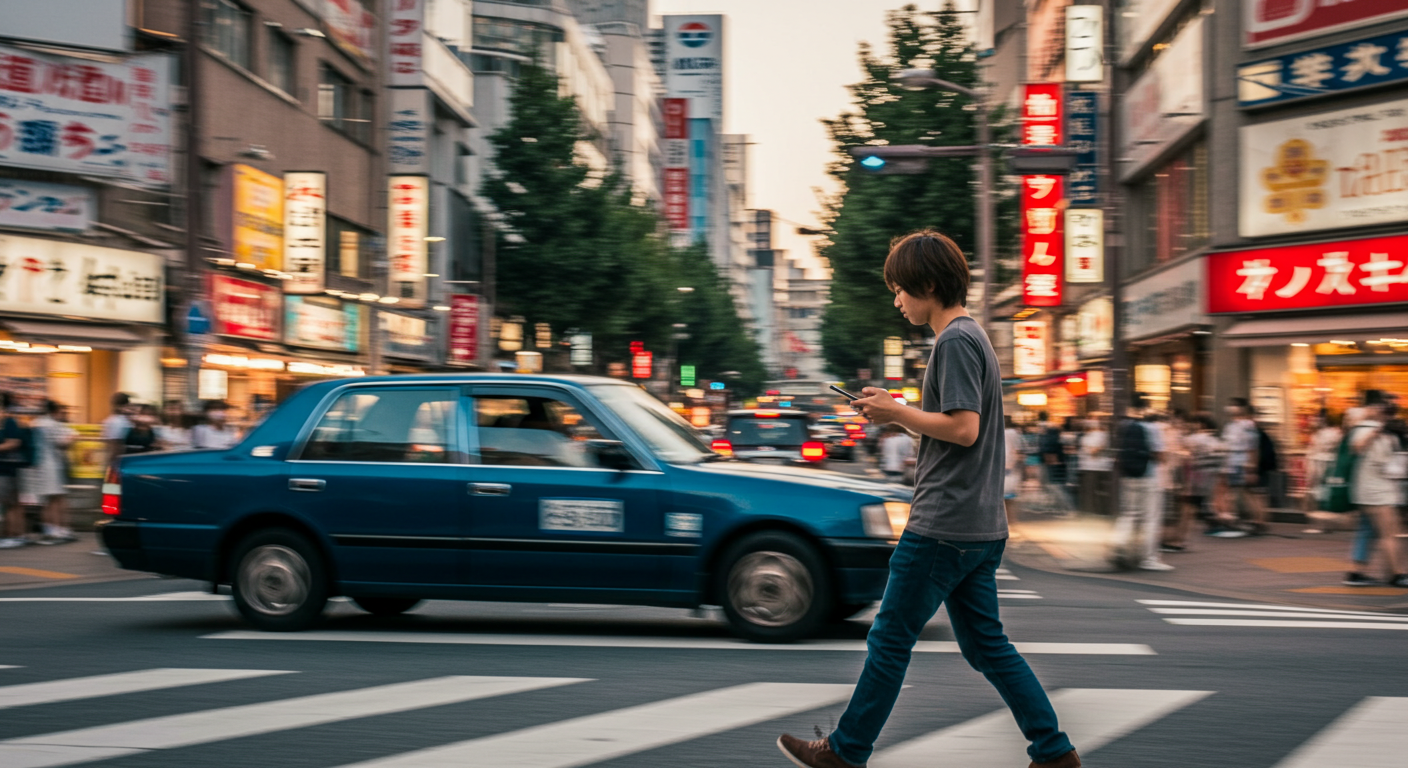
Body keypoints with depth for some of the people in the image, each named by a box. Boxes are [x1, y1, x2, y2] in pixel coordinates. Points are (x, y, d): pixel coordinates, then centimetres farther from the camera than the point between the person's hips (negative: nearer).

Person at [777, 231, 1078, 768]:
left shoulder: (956, 341, -14)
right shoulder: (974, 336, 17)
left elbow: (964, 429, -22)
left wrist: (897, 413, -12)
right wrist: (895, 413, 12)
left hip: (943, 527, -10)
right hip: (981, 527, 10)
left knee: (890, 639, 1)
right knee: (985, 644, 12)